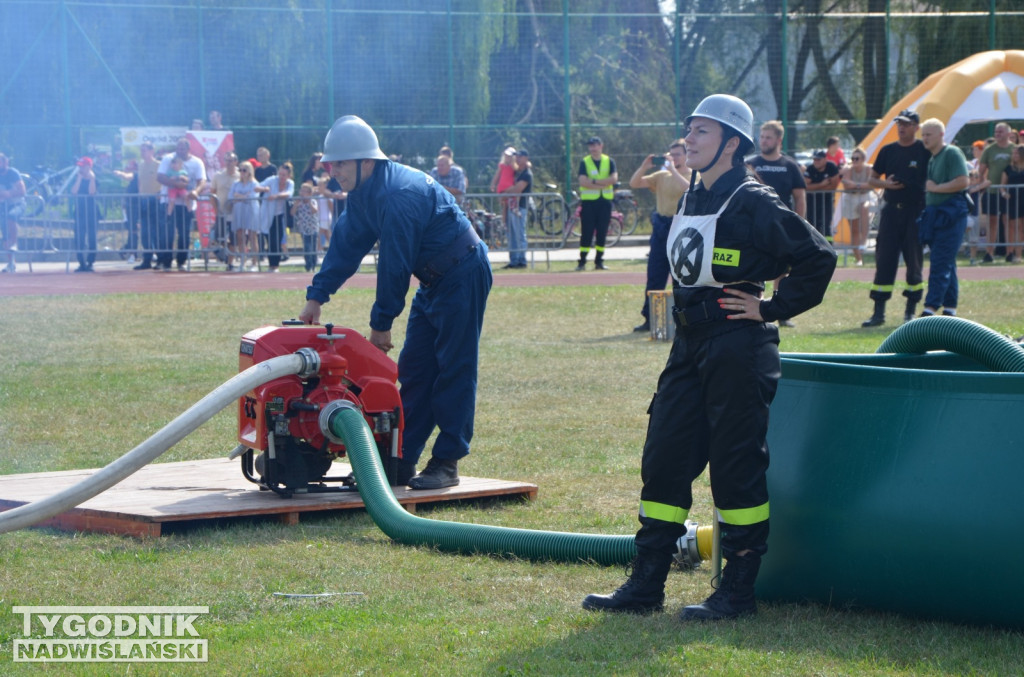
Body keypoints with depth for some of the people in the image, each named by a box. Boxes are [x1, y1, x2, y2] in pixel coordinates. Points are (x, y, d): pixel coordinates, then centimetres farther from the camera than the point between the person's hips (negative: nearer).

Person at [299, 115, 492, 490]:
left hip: (463, 276, -10)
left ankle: (446, 463, -6)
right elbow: (346, 245, 10)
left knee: (454, 371, -8)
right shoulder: (366, 193, 4)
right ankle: (402, 461, 10)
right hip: (434, 280, 10)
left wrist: (382, 323, -18)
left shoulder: (398, 194, -27)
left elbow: (394, 263, -25)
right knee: (414, 370, 8)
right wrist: (316, 296, 3)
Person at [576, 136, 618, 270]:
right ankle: (582, 262, -2)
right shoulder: (584, 162, 2)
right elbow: (583, 181, -11)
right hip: (588, 200, -2)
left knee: (602, 233, 3)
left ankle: (599, 261, 11)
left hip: (605, 200, 2)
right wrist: (603, 184, -15)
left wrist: (595, 181, -14)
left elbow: (614, 179, -7)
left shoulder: (609, 161, 7)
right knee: (587, 233, -4)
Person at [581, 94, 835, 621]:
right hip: (690, 345, 9)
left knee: (736, 465, -3)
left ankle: (739, 591, 5)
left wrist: (771, 308, -11)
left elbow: (817, 257, -15)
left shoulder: (752, 203, -12)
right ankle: (645, 587, 13)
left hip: (738, 347, -8)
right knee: (664, 458, 7)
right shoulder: (692, 199, 13)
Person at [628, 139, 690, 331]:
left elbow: (688, 189, -24)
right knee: (654, 276, 5)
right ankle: (649, 319, 9)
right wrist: (644, 166, -7)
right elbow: (634, 184, 7)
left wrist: (673, 170, -22)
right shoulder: (662, 176, 12)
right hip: (660, 228, 5)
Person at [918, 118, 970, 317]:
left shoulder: (952, 153, -8)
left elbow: (963, 181, -18)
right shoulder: (931, 158, 19)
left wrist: (936, 187, -12)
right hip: (935, 215, 9)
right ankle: (950, 308, 14)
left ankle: (931, 308, -18)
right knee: (947, 264, 11)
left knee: (940, 264, -13)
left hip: (951, 214, -9)